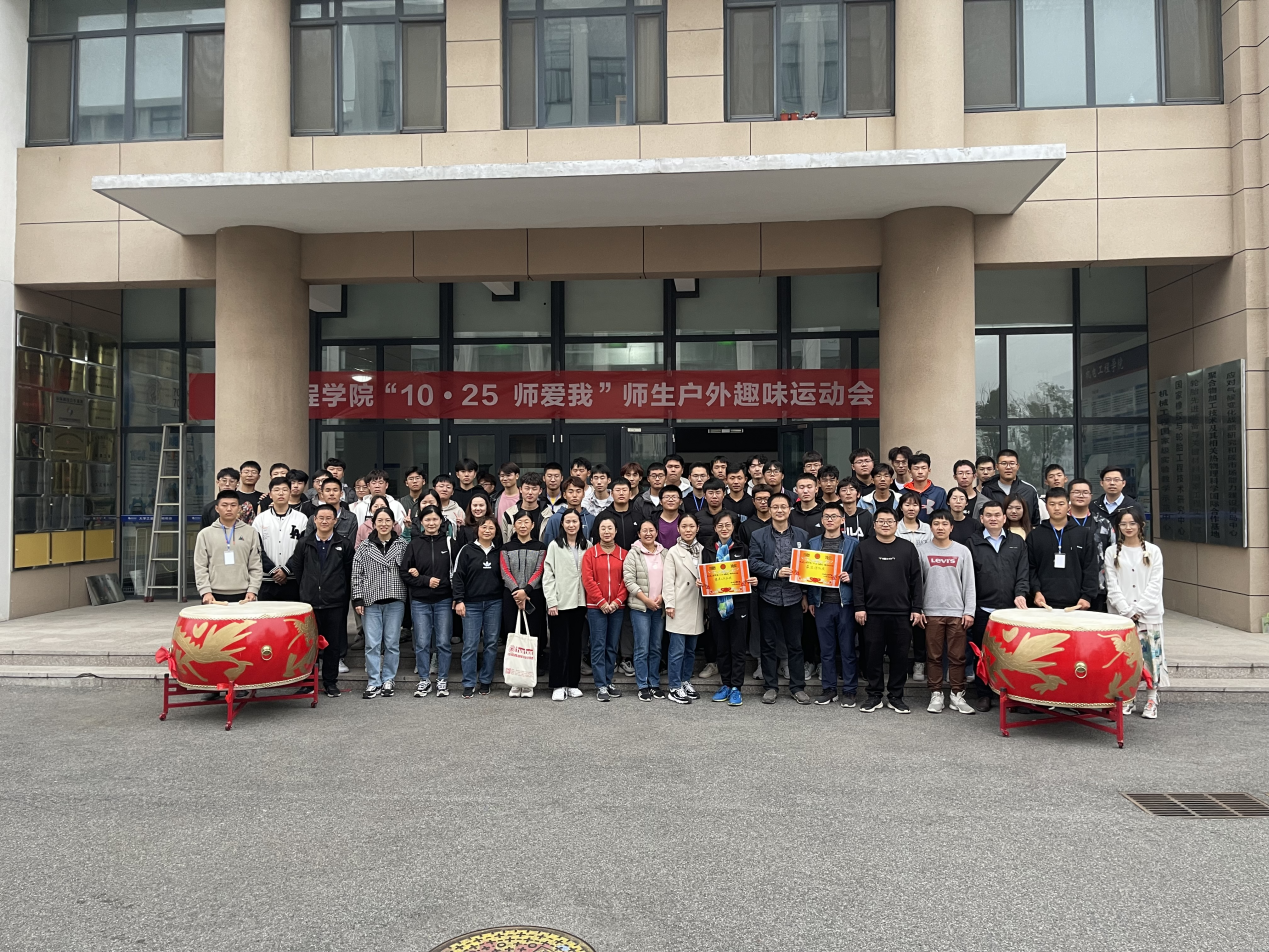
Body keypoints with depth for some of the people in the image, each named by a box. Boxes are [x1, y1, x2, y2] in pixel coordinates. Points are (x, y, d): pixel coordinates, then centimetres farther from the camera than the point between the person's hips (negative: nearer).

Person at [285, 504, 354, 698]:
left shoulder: (344, 544, 3)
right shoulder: (304, 543, 6)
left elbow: (350, 572, 6)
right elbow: (296, 569, 12)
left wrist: (344, 594, 5)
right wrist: (306, 589, 12)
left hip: (335, 602, -1)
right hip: (310, 601, 1)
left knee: (333, 644, 5)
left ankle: (330, 681, 16)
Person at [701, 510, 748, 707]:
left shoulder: (742, 548, 5)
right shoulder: (707, 550, 8)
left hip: (738, 603, -2)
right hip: (716, 604, 2)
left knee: (737, 648, 0)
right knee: (721, 648, 9)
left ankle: (736, 688, 6)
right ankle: (726, 685, 20)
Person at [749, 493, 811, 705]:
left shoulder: (801, 535, 7)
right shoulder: (758, 536, 3)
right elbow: (754, 563, -5)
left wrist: (805, 594, 3)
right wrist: (776, 572, -17)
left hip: (794, 597, 1)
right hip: (768, 597, -1)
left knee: (795, 644, 7)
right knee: (768, 644, 7)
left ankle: (798, 686, 17)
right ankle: (770, 686, 17)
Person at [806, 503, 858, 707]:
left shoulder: (853, 543, 2)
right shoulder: (813, 543, 9)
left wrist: (850, 577, -15)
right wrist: (810, 600, 5)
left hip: (845, 602, -2)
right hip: (822, 603, 2)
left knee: (847, 649, 3)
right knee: (826, 649, 9)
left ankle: (849, 690, 12)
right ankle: (828, 689, 17)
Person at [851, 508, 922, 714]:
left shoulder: (908, 548, 6)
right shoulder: (864, 548, 3)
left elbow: (916, 580, 6)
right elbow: (858, 580, 0)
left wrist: (916, 608, 1)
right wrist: (859, 607, -6)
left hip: (902, 612, 1)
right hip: (873, 612, -1)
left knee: (900, 655, 5)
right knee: (873, 654, 5)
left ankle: (896, 696, 17)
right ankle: (874, 695, 17)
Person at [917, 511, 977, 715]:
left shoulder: (962, 551, 5)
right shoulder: (922, 551, 4)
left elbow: (969, 584, 4)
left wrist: (969, 611, -2)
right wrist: (917, 610, -1)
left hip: (957, 612, 0)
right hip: (931, 612, 0)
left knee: (958, 656, 2)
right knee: (934, 656, 3)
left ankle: (957, 695, 11)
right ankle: (936, 695, 12)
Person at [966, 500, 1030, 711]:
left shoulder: (1017, 542, 11)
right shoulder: (973, 544, 7)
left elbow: (1023, 572, 5)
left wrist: (1020, 593, -11)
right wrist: (969, 606, -3)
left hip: (1011, 608, 1)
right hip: (983, 609, -1)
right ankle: (983, 695, 13)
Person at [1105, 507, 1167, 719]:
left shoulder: (1153, 551, 4)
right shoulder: (1112, 552, 5)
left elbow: (1155, 586, -2)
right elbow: (1112, 587, 0)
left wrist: (1138, 610, -11)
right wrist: (1127, 611, -10)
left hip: (1149, 615, 0)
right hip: (1121, 615, 0)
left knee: (1151, 655, 0)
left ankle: (1152, 701, 10)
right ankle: (1127, 699, 13)